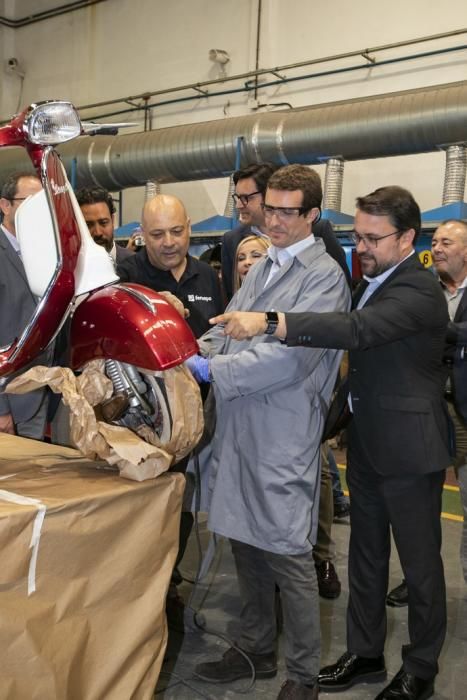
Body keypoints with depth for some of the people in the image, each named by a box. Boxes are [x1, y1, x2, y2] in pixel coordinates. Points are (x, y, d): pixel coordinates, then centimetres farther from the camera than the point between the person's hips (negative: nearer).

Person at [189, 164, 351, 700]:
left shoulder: (324, 276, -8)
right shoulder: (261, 268, 16)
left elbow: (290, 354, -20)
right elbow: (227, 327, 15)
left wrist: (214, 370, -21)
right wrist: (194, 352, -4)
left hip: (284, 439, -7)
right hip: (238, 430, 8)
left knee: (288, 556, 1)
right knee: (246, 545, 18)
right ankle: (255, 651, 37)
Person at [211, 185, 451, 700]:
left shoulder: (419, 291, -20)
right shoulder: (371, 282, 9)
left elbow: (357, 330, -36)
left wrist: (269, 322, -43)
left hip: (408, 449, -8)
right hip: (367, 442, 8)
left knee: (420, 562, 8)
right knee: (365, 556, 17)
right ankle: (365, 653, 34)